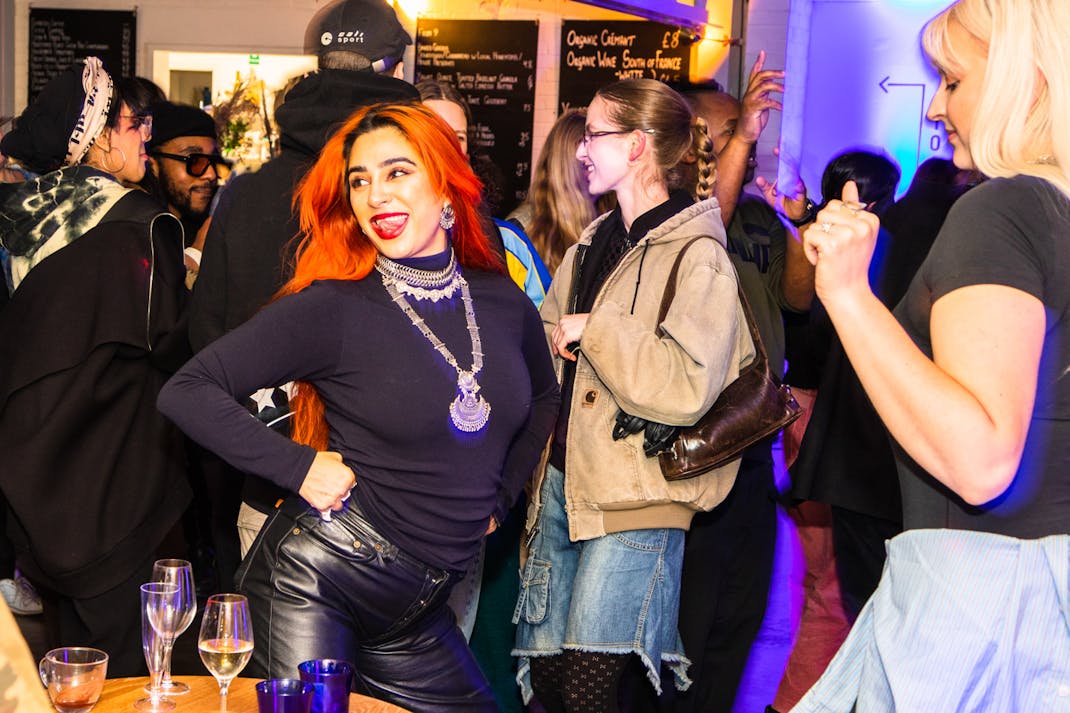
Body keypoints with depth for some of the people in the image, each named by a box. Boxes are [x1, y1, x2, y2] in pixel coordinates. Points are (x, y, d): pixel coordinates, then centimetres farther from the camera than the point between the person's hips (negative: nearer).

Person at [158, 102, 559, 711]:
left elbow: (544, 398, 22)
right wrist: (298, 467, -17)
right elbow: (188, 391, -12)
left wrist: (499, 497, 12)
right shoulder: (333, 309, -12)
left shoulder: (504, 301, 2)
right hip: (313, 584, -5)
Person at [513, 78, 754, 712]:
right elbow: (546, 341, 28)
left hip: (634, 499, -7)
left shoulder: (698, 257, -9)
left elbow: (687, 388, -21)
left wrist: (596, 330, -14)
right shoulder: (593, 246, 16)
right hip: (563, 481, 8)